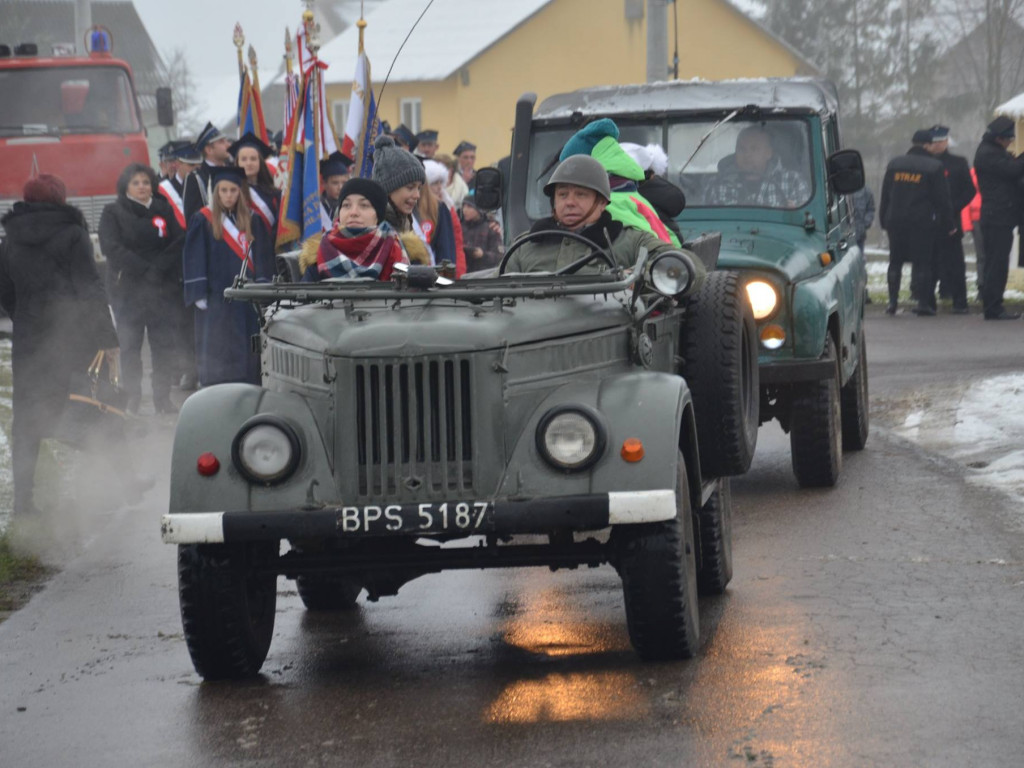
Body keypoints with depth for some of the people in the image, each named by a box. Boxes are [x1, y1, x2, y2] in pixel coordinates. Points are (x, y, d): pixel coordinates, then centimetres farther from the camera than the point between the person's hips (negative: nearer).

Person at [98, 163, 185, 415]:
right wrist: (144, 269, -15)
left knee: (166, 343, -2)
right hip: (127, 288, -2)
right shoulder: (113, 213, 4)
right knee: (130, 345, -3)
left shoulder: (164, 210, 11)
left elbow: (179, 242, 3)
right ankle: (132, 398, 1)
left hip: (163, 288, 2)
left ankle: (163, 397, 3)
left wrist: (159, 268, -12)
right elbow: (111, 247, -8)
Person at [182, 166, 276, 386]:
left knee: (248, 351, 1)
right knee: (218, 351, -4)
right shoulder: (203, 220, 1)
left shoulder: (253, 221, 9)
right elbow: (194, 259, -1)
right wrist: (199, 293, -8)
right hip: (216, 297, -3)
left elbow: (263, 258, 9)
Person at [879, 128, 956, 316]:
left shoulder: (894, 164, 9)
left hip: (895, 221, 4)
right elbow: (942, 200, -4)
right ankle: (922, 302, -5)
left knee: (895, 261, 11)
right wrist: (948, 225, 2)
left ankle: (892, 301, 8)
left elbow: (885, 195, 12)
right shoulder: (934, 167, -4)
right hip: (922, 222, -4)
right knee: (922, 262, -1)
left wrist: (884, 219, 17)